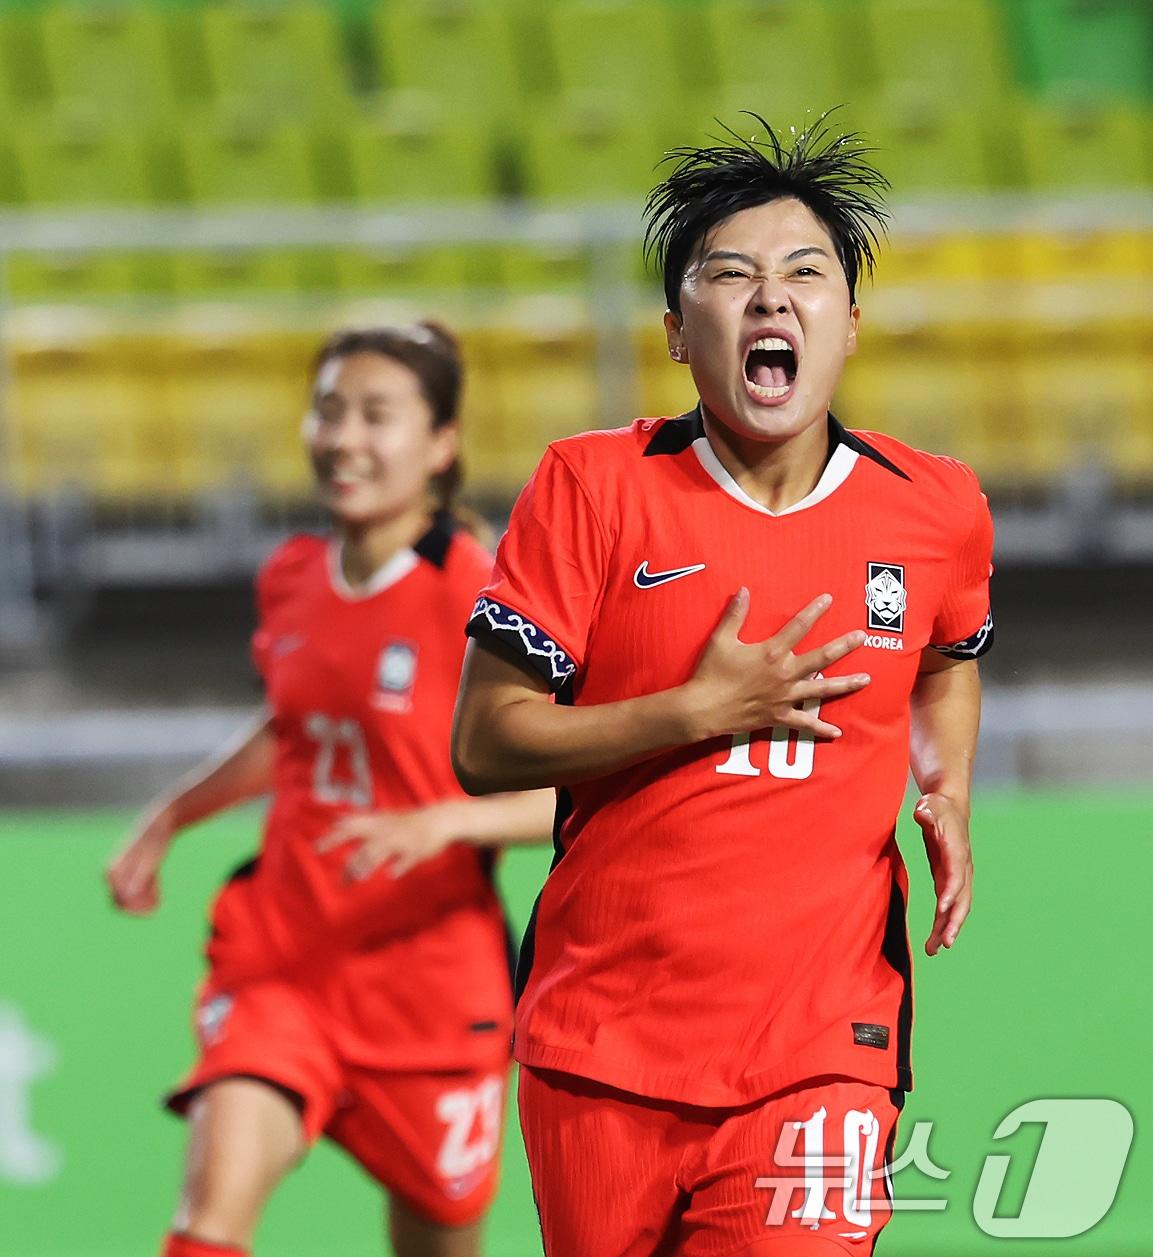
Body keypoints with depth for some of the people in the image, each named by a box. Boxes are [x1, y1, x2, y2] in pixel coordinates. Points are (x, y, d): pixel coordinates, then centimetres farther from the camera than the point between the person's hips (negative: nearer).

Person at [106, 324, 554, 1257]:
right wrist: (170, 819, 22)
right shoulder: (292, 583, 6)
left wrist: (442, 822, -31)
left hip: (430, 971, -3)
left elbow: (570, 794, -16)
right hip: (282, 960, 3)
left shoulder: (479, 601, -12)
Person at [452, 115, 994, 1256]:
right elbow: (483, 745, -6)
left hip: (820, 1052, 0)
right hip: (599, 1049, 0)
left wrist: (947, 793, 7)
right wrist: (704, 710, -16)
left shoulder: (937, 510, 3)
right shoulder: (592, 488, -4)